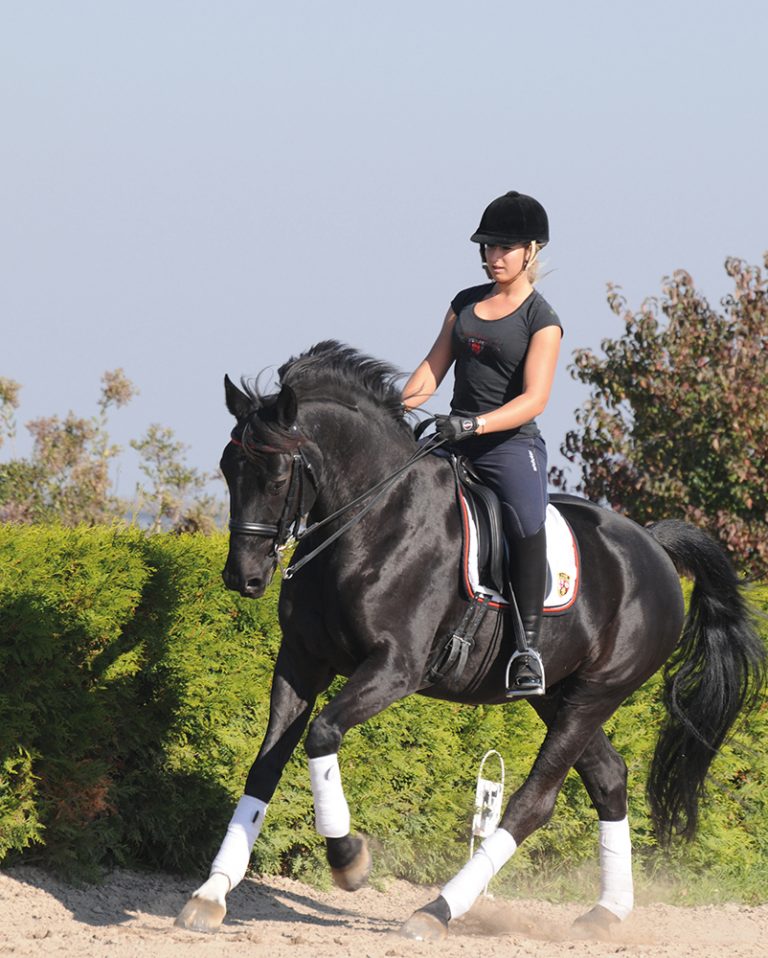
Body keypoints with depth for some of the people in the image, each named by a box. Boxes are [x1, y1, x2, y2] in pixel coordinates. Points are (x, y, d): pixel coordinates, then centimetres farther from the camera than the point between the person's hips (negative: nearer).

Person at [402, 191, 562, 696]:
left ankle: (528, 644, -30)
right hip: (453, 443, 7)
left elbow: (534, 399, -14)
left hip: (512, 444, -7)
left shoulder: (541, 320, -4)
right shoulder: (465, 303, 14)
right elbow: (433, 369, 15)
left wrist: (475, 424, -27)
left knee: (526, 520, -31)